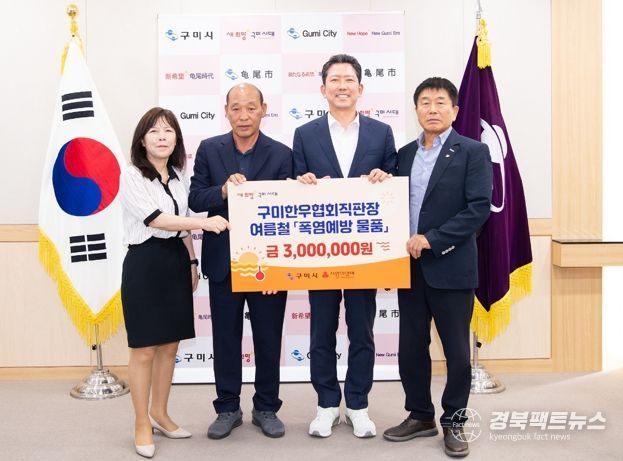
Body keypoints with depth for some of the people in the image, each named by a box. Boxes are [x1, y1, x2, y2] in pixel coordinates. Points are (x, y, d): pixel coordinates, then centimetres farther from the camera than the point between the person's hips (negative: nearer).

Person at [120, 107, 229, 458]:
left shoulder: (178, 177, 12)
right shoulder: (131, 177, -8)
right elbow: (155, 219, -19)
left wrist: (192, 262, 14)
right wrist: (205, 222, -25)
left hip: (176, 262, 6)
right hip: (145, 263, -6)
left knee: (170, 345, 11)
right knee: (144, 349, 0)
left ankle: (160, 414, 27)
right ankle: (142, 424, 13)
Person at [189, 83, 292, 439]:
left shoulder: (282, 154, -5)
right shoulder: (209, 150, 0)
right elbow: (195, 200, -5)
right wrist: (223, 190, -25)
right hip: (223, 261, 1)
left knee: (269, 338, 10)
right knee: (226, 338, 11)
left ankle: (266, 408, 26)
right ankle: (228, 408, 26)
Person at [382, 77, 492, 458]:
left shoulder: (473, 152, -4)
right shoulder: (405, 154, 12)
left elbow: (479, 208, -13)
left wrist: (431, 239, -18)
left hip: (451, 267, -5)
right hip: (410, 266, 5)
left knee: (457, 351, 4)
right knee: (411, 347, 11)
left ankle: (454, 422, 20)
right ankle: (420, 416, 27)